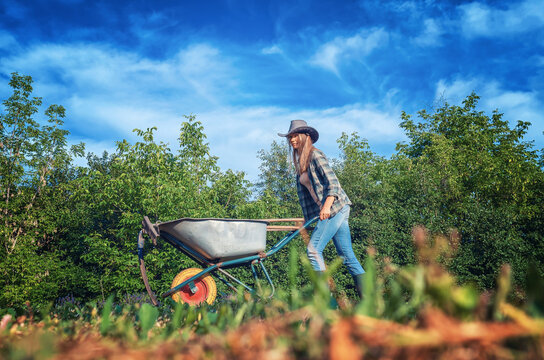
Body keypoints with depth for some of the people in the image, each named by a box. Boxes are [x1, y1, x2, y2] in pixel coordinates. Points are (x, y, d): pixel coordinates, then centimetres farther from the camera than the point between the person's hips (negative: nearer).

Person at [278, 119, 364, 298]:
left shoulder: (315, 154, -6)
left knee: (314, 249, -13)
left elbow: (332, 182, -15)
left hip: (336, 207, -9)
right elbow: (305, 192, 20)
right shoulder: (300, 162, 19)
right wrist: (308, 219, 18)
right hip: (331, 212, 9)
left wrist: (326, 206, -27)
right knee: (346, 254, 7)